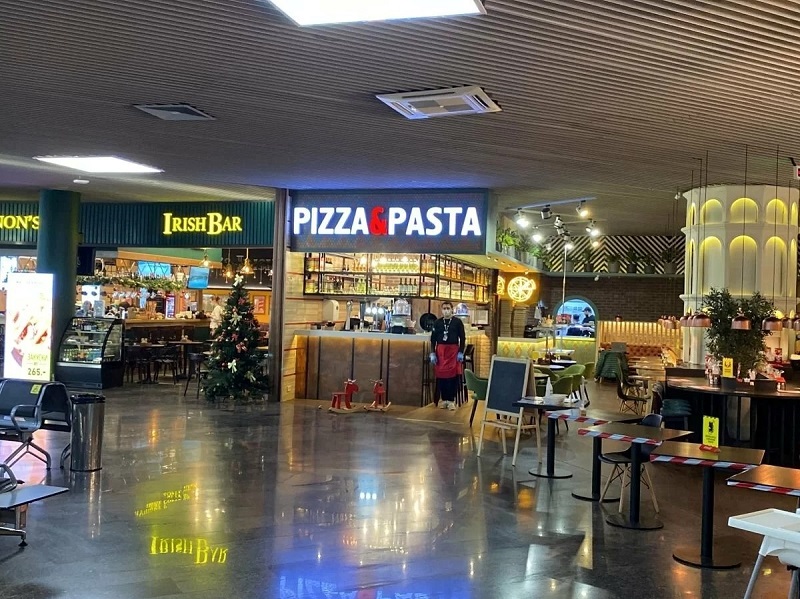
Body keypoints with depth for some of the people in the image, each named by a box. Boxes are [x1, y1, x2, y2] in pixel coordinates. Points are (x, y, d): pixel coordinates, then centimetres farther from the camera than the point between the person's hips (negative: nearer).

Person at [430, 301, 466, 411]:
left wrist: (461, 352, -4)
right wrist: (432, 353, 3)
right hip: (440, 351, 2)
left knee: (453, 375, -5)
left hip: (453, 350, -2)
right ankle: (444, 399, 13)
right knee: (440, 375, 3)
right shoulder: (437, 323, 9)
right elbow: (433, 339, 10)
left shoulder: (458, 322, 3)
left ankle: (451, 400, 1)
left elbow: (462, 338, 3)